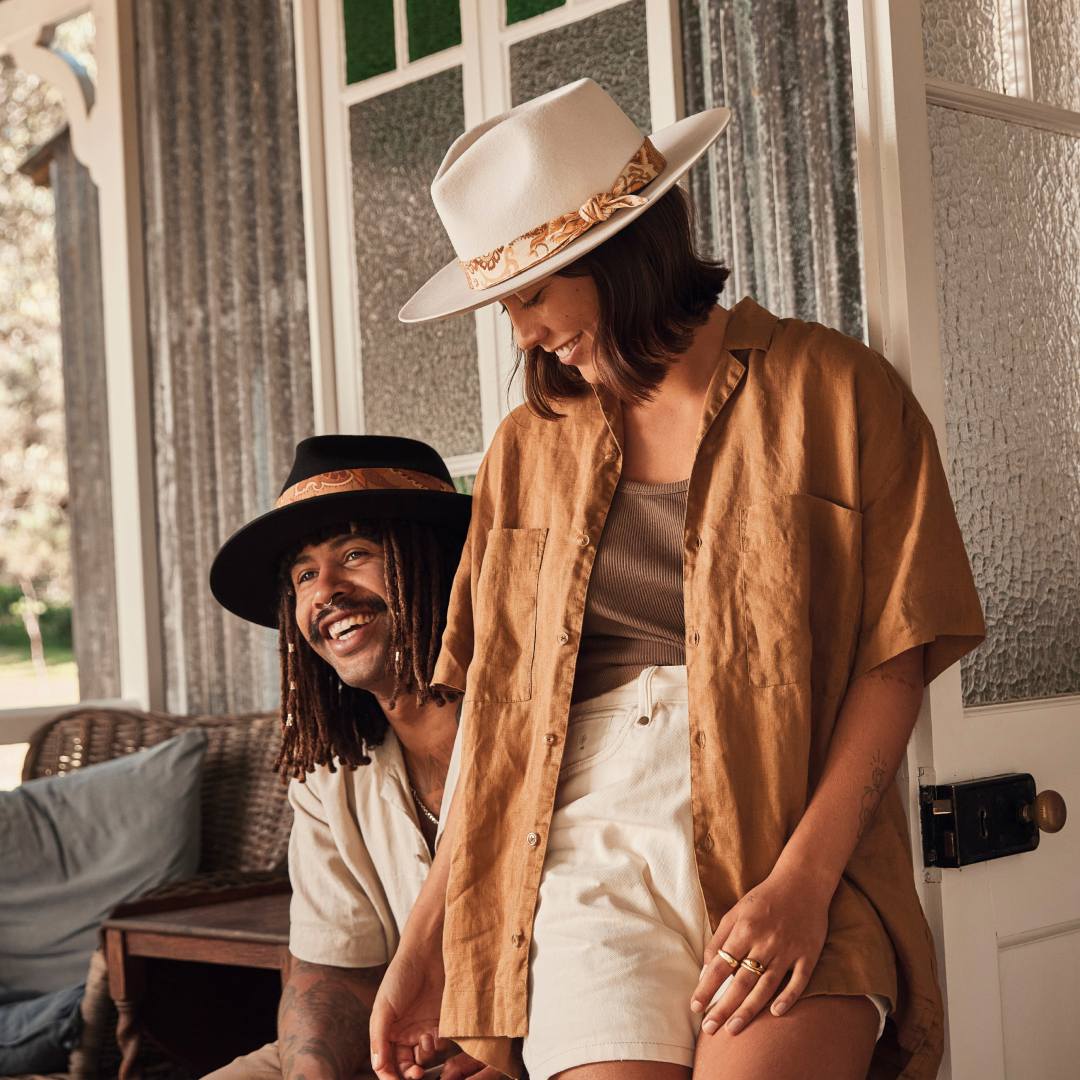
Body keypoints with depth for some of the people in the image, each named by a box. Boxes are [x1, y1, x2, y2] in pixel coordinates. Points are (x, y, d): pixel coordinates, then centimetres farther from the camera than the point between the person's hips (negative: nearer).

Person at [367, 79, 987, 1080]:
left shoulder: (834, 391, 5)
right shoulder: (529, 447, 17)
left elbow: (895, 659, -1)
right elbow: (499, 715, 15)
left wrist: (802, 882, -13)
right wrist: (424, 943, 9)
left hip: (795, 842, -2)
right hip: (589, 847, 3)